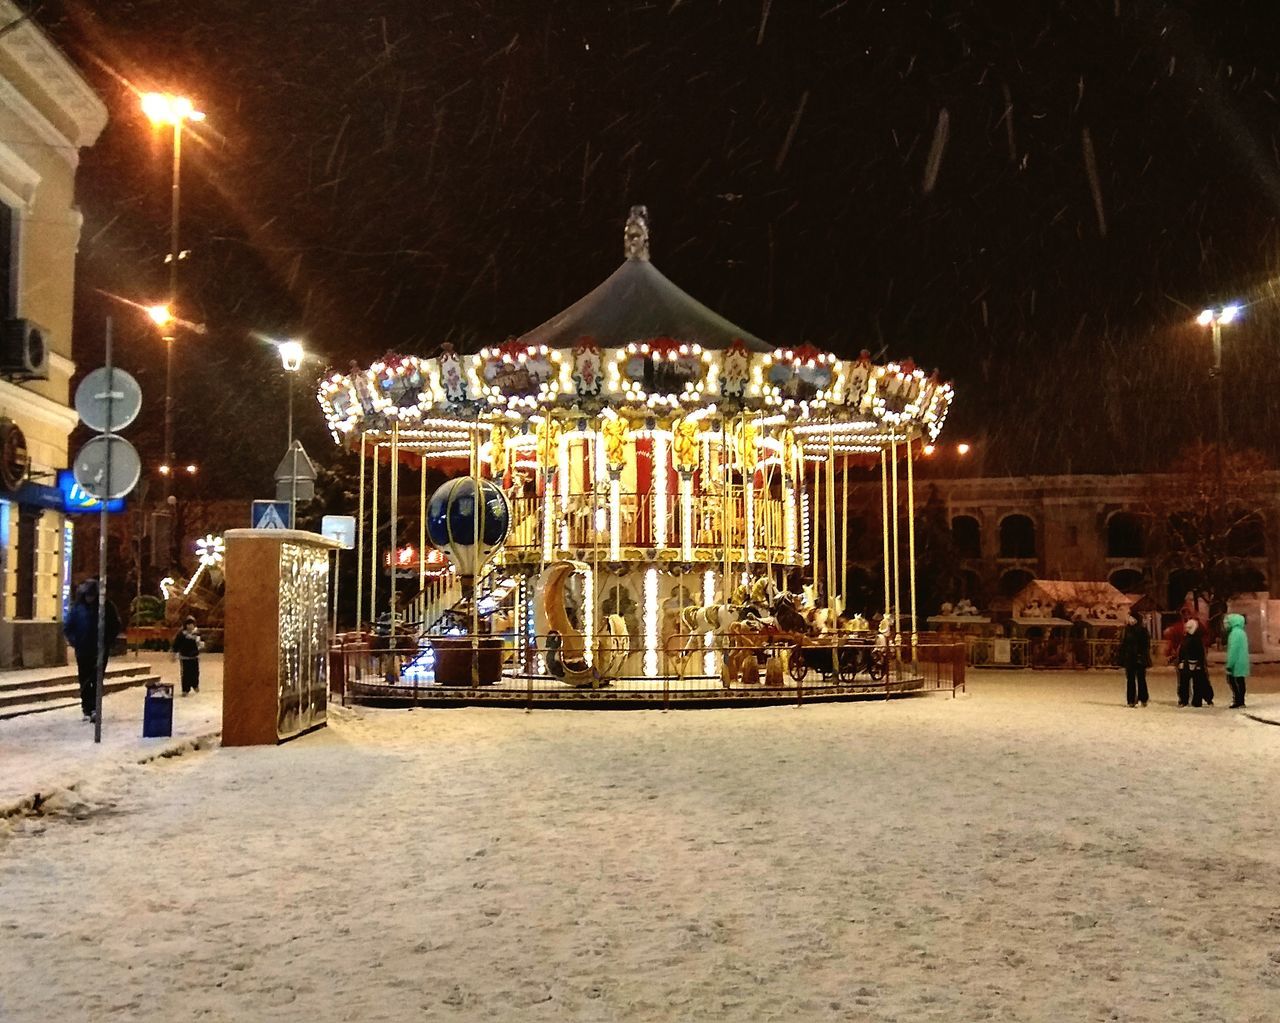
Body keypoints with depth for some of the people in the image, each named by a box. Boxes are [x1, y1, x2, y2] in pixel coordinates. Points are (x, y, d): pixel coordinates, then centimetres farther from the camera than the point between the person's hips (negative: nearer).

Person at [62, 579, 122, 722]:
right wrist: (73, 641, -4)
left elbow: (116, 626, 7)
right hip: (82, 651, 2)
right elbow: (67, 627, 6)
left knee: (97, 679, -8)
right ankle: (87, 710, 14)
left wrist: (108, 641, -1)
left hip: (100, 651, -2)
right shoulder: (78, 607, -1)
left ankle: (94, 708, -10)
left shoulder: (107, 607, -2)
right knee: (84, 681, 7)